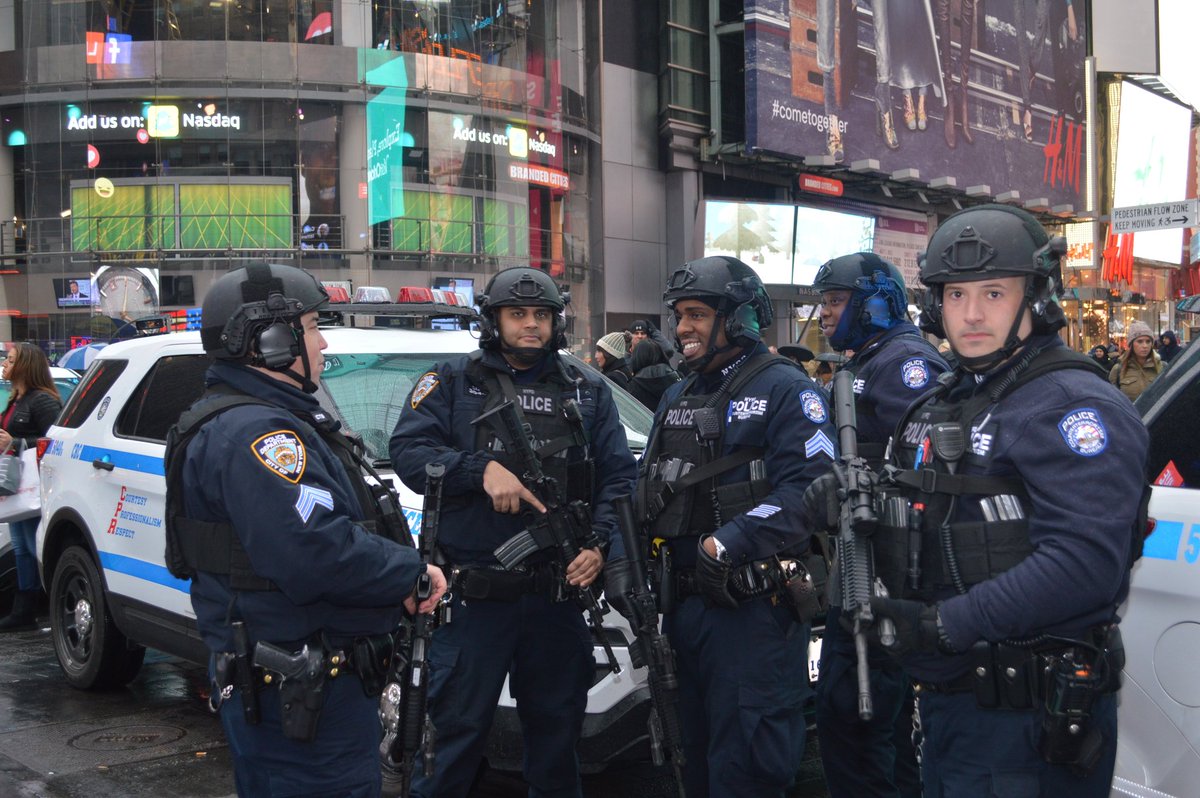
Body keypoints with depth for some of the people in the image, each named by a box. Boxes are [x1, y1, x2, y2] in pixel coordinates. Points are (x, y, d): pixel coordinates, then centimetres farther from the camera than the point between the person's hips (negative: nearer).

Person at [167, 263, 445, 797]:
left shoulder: (258, 418, 15)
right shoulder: (256, 432, -22)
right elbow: (318, 554, -32)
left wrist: (397, 564, 7)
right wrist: (412, 572, -18)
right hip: (296, 693, -11)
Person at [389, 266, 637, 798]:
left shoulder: (588, 393, 12)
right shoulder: (452, 383, 4)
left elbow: (619, 478, 8)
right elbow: (407, 450, -7)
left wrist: (600, 543, -7)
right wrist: (481, 469, -20)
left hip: (559, 594, 3)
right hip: (473, 595, -3)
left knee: (557, 735, 17)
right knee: (456, 734, 4)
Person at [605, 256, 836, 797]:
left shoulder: (785, 389, -8)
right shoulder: (677, 400, 16)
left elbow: (807, 487, -20)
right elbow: (648, 490, 19)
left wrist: (727, 544, -27)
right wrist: (622, 558, 4)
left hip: (754, 609, -8)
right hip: (684, 604, 8)